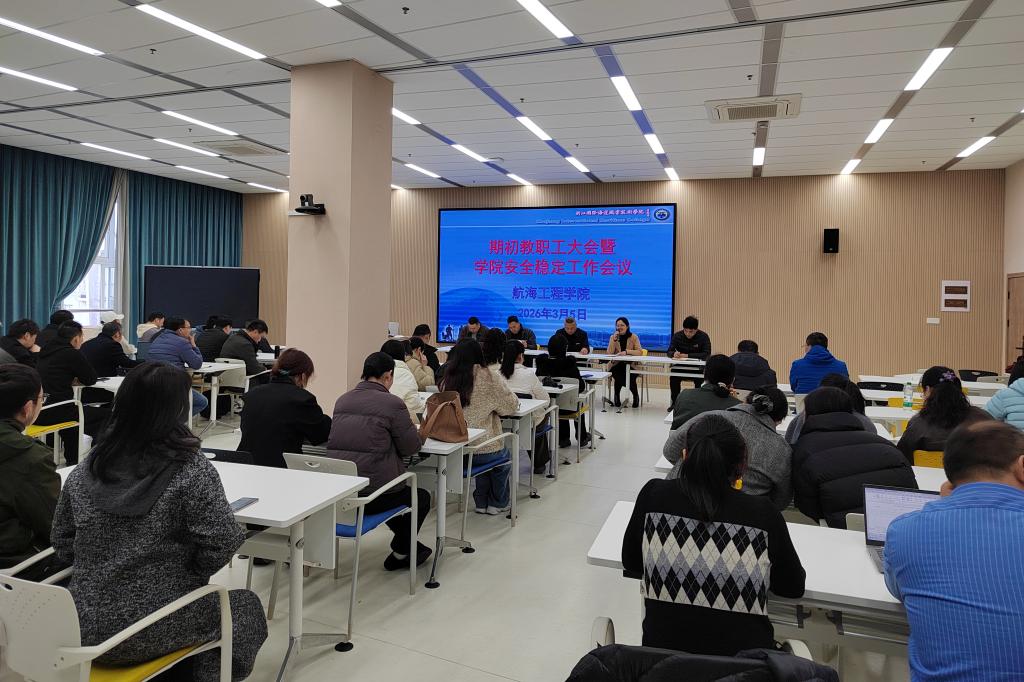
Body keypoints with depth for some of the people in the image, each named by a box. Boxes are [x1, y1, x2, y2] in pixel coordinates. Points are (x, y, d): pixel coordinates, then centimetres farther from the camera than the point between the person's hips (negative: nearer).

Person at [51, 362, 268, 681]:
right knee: (245, 605, 21)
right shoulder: (191, 470, -19)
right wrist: (190, 570, -1)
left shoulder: (83, 472, -2)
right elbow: (222, 543, -21)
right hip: (153, 633, -5)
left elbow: (62, 544, 7)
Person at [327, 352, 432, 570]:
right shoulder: (393, 403, -12)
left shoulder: (342, 400, 8)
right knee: (421, 497, 23)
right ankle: (399, 554, 29)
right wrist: (414, 430, 17)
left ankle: (408, 544, 45)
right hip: (371, 495, -7)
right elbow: (410, 448, -5)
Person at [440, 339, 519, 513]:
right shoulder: (488, 378, -11)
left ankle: (482, 503, 40)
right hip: (484, 449, -4)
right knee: (503, 455, 31)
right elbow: (511, 405, -2)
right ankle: (498, 504, 41)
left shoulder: (447, 378, 1)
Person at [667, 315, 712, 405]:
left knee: (699, 379, -30)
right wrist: (674, 354, -31)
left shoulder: (703, 337, -11)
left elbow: (707, 354, -20)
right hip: (681, 367, 2)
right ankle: (674, 403, -10)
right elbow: (669, 352, -5)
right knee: (674, 377, -26)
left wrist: (687, 355, -29)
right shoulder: (677, 336, -4)